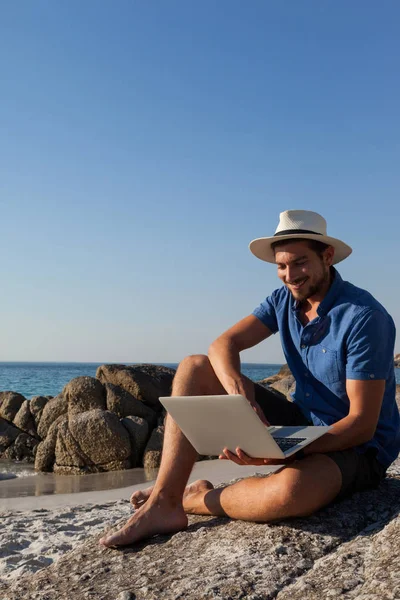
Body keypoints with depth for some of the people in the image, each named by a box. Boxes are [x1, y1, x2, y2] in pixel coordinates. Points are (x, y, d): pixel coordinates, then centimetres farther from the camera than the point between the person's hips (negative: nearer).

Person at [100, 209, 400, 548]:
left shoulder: (364, 317, -21)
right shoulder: (284, 300, 0)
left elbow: (362, 424, -23)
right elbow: (224, 345, -10)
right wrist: (240, 393, -32)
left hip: (358, 448, -6)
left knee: (292, 489, -42)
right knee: (194, 369, -5)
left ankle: (199, 500, -8)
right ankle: (163, 504, -15)